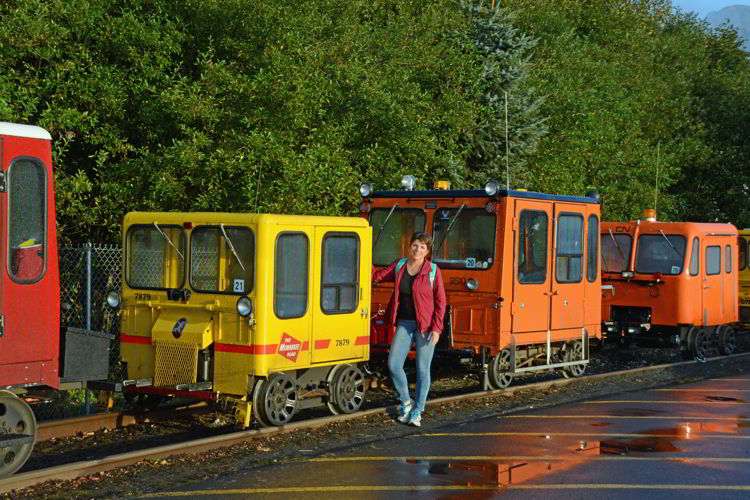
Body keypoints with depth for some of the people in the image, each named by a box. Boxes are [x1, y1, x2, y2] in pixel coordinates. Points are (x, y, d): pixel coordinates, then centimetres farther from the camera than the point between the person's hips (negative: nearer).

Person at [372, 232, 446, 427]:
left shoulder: (432, 270, -5)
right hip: (404, 324, 3)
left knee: (423, 369, 3)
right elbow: (376, 277, 11)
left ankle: (417, 412, 15)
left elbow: (440, 301, -5)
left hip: (425, 326, -3)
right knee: (393, 364, -4)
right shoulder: (399, 266, 6)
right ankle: (406, 403, 18)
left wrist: (436, 328, -11)